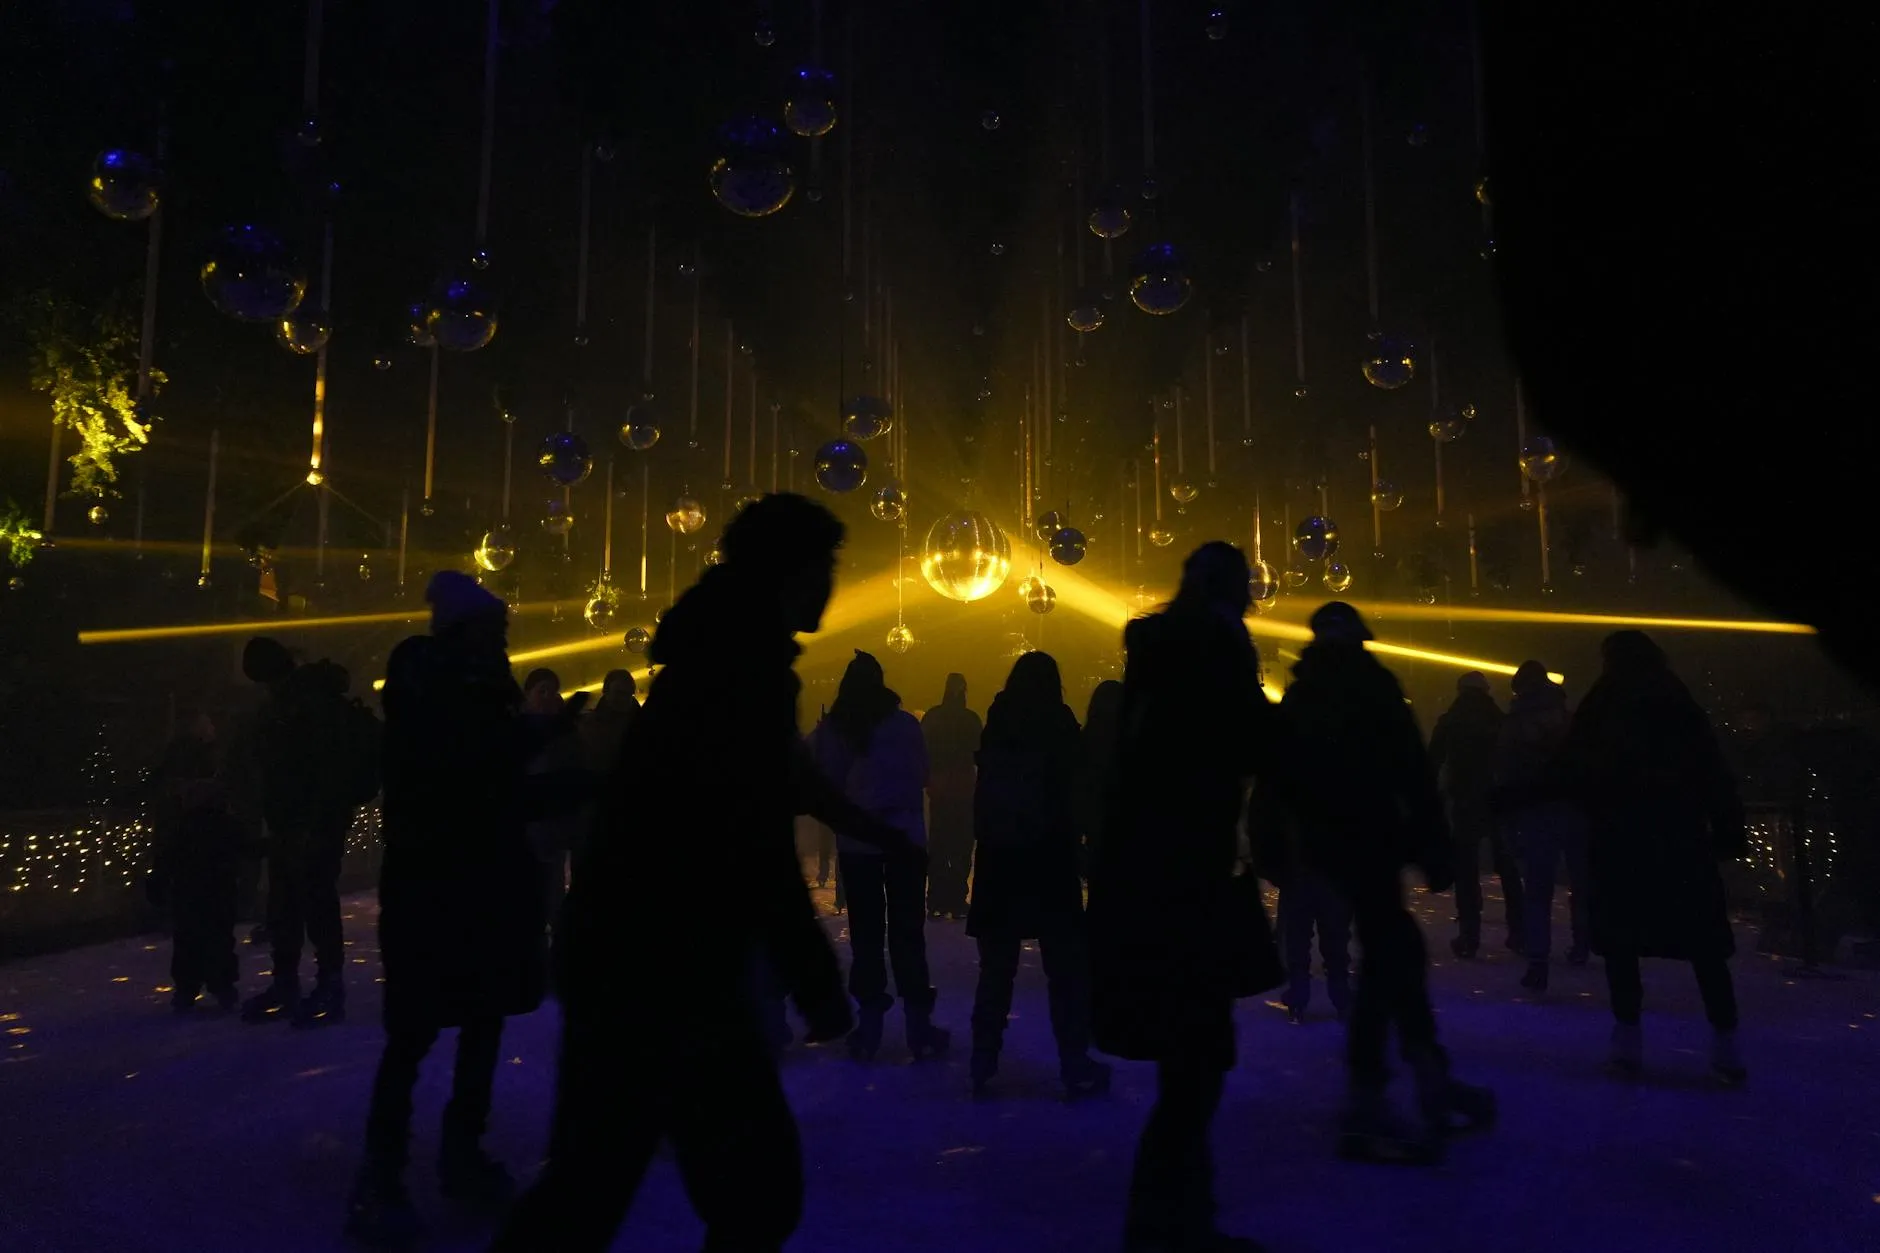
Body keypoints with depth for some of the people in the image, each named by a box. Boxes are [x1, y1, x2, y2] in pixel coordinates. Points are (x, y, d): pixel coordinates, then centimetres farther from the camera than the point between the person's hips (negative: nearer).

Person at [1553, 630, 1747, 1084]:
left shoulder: (1603, 705, 3)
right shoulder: (1679, 701, 6)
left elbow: (1571, 769, 2)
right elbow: (1713, 770, 2)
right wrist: (1729, 829, 3)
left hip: (1621, 835, -1)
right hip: (1681, 834, 2)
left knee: (1621, 937, 3)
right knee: (1703, 942, 6)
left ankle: (1628, 1039, 0)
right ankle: (1725, 1044, 5)